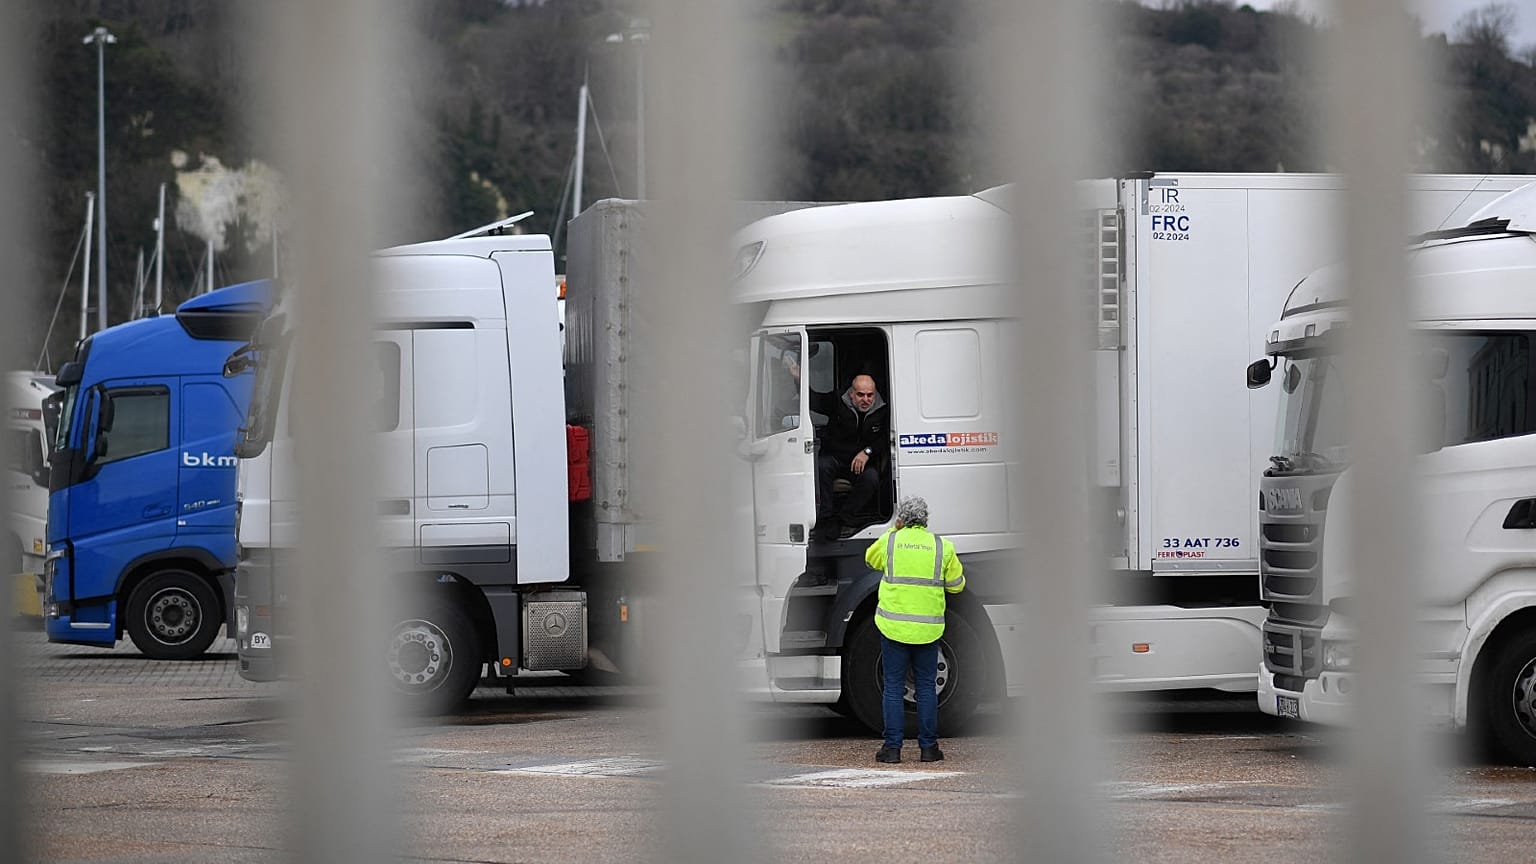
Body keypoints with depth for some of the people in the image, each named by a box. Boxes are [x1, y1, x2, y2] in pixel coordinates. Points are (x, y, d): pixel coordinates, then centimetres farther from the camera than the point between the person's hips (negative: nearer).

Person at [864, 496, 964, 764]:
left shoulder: (890, 541, -1)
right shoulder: (942, 546, 1)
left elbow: (871, 559, 21)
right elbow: (956, 585, 9)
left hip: (894, 626, -1)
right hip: (928, 629, 1)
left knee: (893, 687, 4)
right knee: (926, 688, 9)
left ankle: (892, 747, 1)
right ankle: (929, 747, 9)